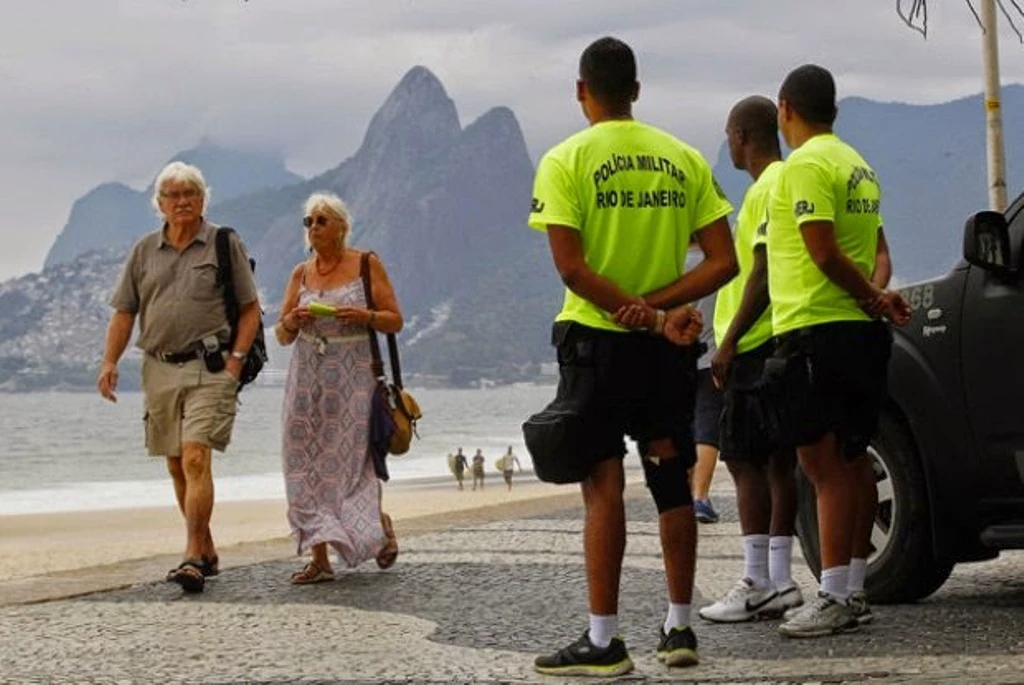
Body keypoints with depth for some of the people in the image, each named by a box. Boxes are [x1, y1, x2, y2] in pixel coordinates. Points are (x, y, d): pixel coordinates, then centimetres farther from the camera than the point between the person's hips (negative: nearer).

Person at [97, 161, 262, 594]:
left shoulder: (225, 245, 2)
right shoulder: (144, 251, 12)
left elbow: (250, 309, 2)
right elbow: (124, 312, 13)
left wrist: (236, 359, -9)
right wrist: (109, 362, 1)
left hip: (209, 367, -5)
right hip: (160, 367, 5)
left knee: (195, 458, -17)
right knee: (176, 466, 9)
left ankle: (193, 559, -20)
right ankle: (207, 552, 22)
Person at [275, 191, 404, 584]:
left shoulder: (367, 265, 1)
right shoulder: (301, 274, 10)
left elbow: (395, 321, 0)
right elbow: (282, 336, 11)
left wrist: (364, 316, -18)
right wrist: (291, 320, -11)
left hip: (353, 378, -4)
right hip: (308, 378, 4)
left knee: (349, 460, -5)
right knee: (306, 463, -4)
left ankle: (381, 523, 25)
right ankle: (319, 558, -2)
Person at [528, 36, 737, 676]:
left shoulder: (566, 161, -6)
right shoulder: (684, 158, 5)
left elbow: (571, 268, -16)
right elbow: (723, 263, -2)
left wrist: (648, 316, -15)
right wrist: (656, 308, -9)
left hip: (597, 340, -4)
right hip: (669, 346, 4)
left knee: (604, 486, -3)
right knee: (672, 483, 12)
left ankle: (604, 641, -4)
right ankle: (680, 629, 19)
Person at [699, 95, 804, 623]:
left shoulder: (770, 188, -12)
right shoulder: (784, 182, 18)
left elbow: (764, 274, -19)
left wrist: (729, 342, -18)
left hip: (759, 343, -10)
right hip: (782, 341, 10)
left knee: (745, 460, -8)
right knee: (777, 462, 9)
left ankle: (757, 583, -8)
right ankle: (779, 581, 11)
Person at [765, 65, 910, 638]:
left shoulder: (806, 166, -11)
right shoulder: (858, 166, 18)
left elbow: (824, 253, -19)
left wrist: (873, 301, -9)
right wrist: (876, 295, 1)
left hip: (816, 331, -10)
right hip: (859, 332, 10)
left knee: (824, 465, -9)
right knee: (850, 461, 12)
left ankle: (833, 599, -10)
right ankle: (851, 590, 18)